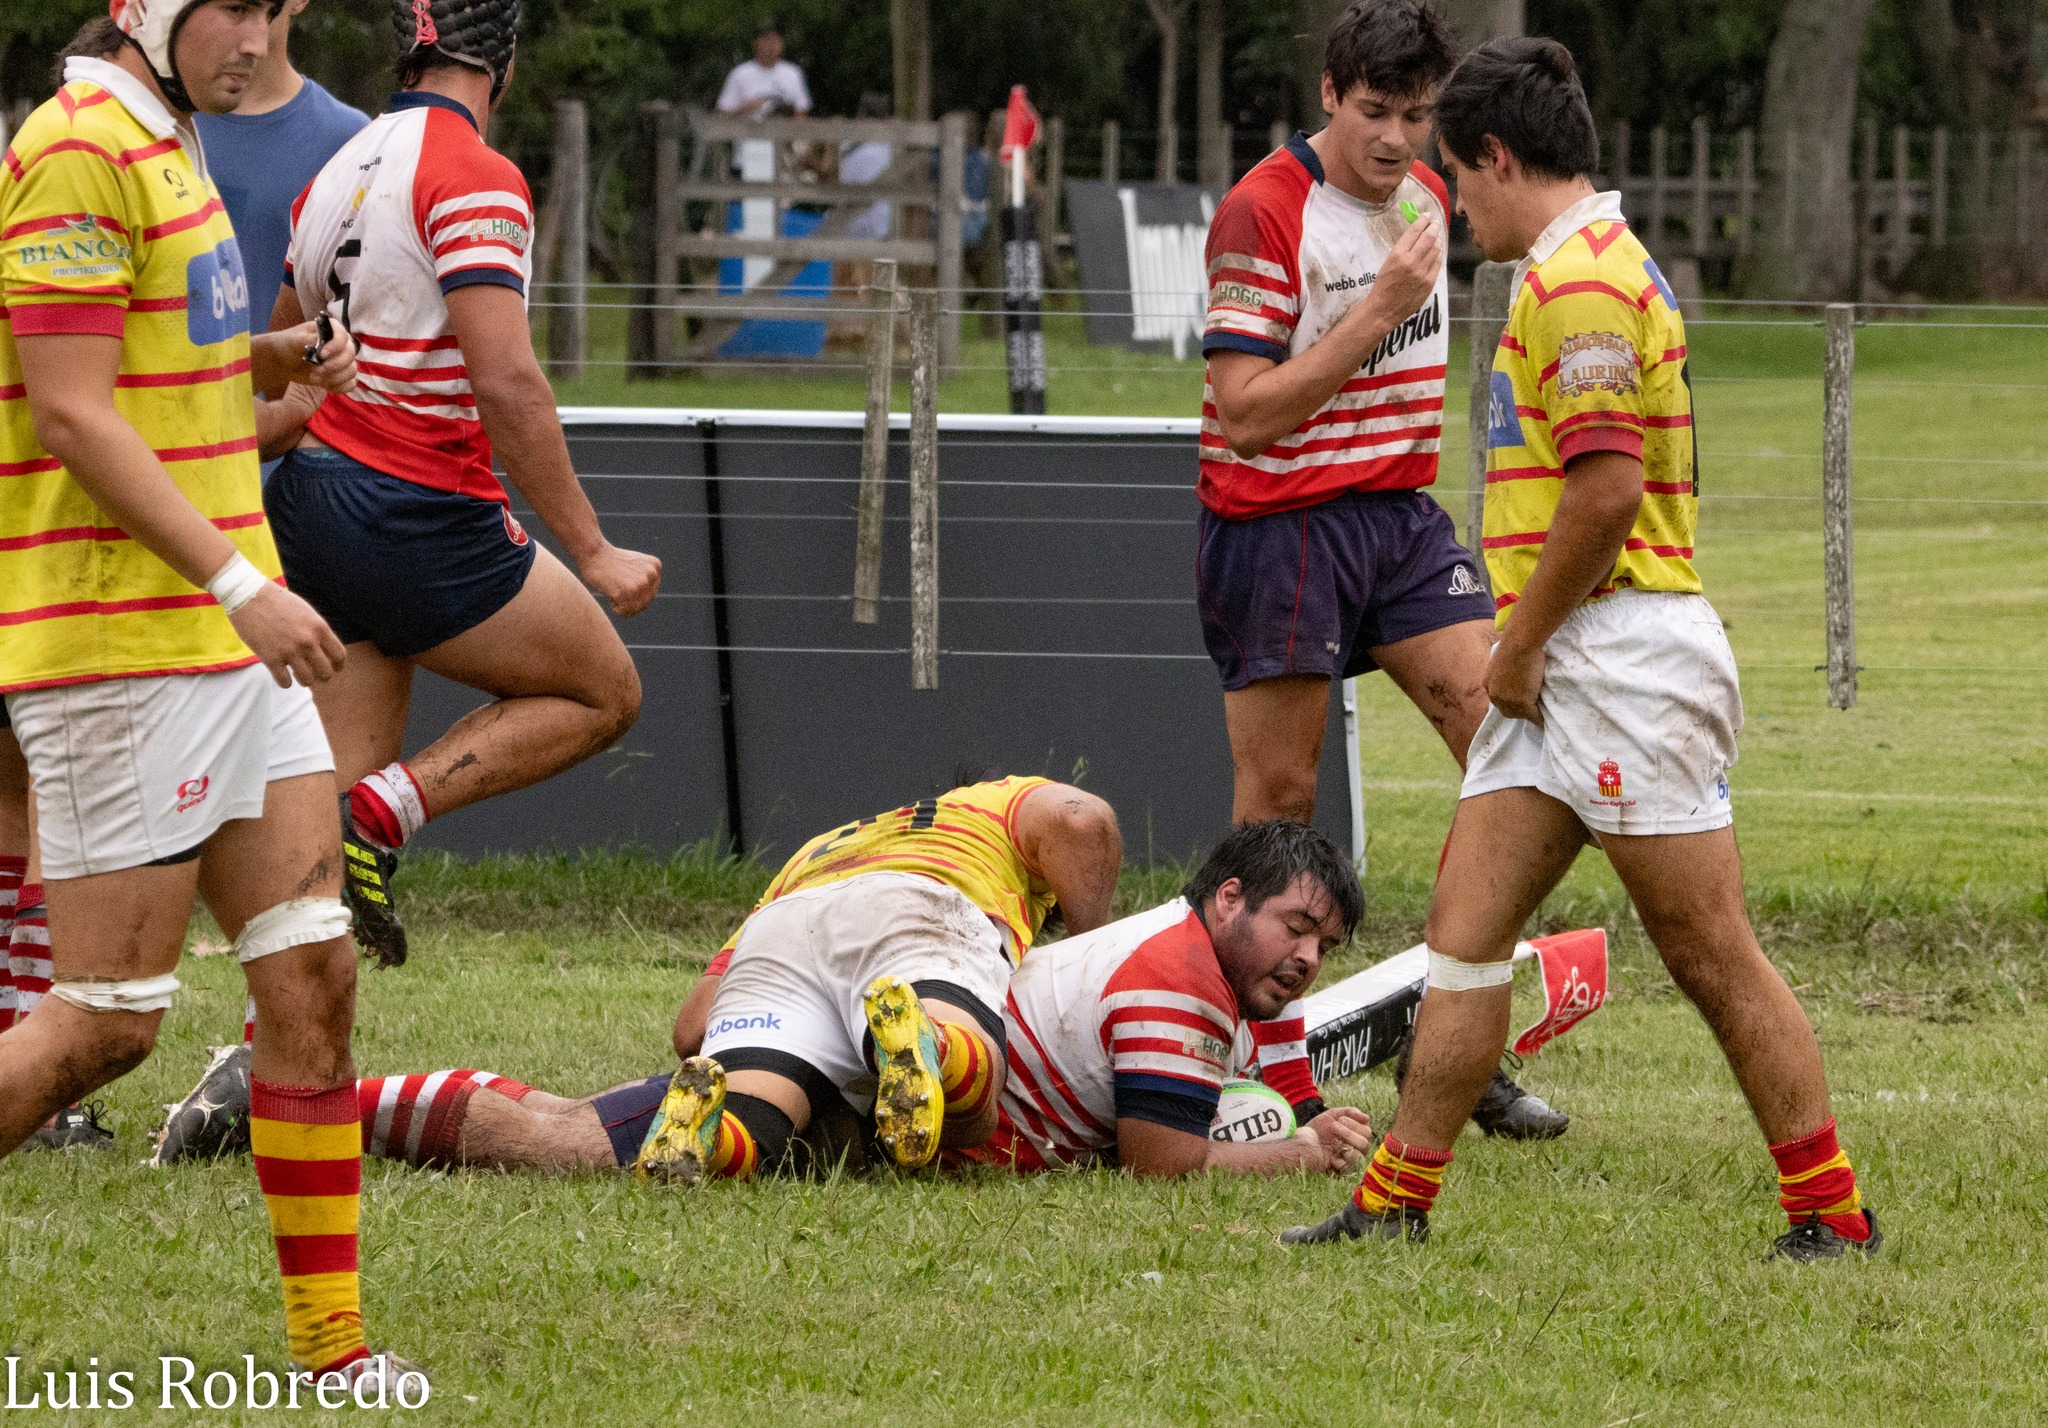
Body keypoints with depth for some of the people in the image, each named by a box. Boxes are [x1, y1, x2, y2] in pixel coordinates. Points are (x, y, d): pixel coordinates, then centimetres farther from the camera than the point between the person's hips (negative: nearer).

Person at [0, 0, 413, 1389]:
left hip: (225, 642, 9)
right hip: (118, 647, -9)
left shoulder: (164, 148, 17)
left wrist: (278, 362, 9)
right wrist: (238, 584, -23)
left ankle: (331, 1339, 7)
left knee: (314, 973, 4)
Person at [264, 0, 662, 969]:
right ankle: (379, 816, -6)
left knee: (341, 785, 10)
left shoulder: (341, 170, 12)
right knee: (603, 692, 10)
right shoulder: (476, 179, -14)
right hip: (422, 518, -8)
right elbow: (507, 385, -21)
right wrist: (593, 553, -16)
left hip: (308, 505, 8)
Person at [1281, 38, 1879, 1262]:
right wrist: (1522, 652, 18)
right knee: (1466, 929, 7)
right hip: (1565, 671, 10)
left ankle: (1834, 1216, 2)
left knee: (1712, 955, -4)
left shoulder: (1579, 278, -15)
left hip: (1626, 651, -10)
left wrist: (1520, 648, -14)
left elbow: (1607, 487, -23)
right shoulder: (1590, 265, 18)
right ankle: (1396, 1204, 8)